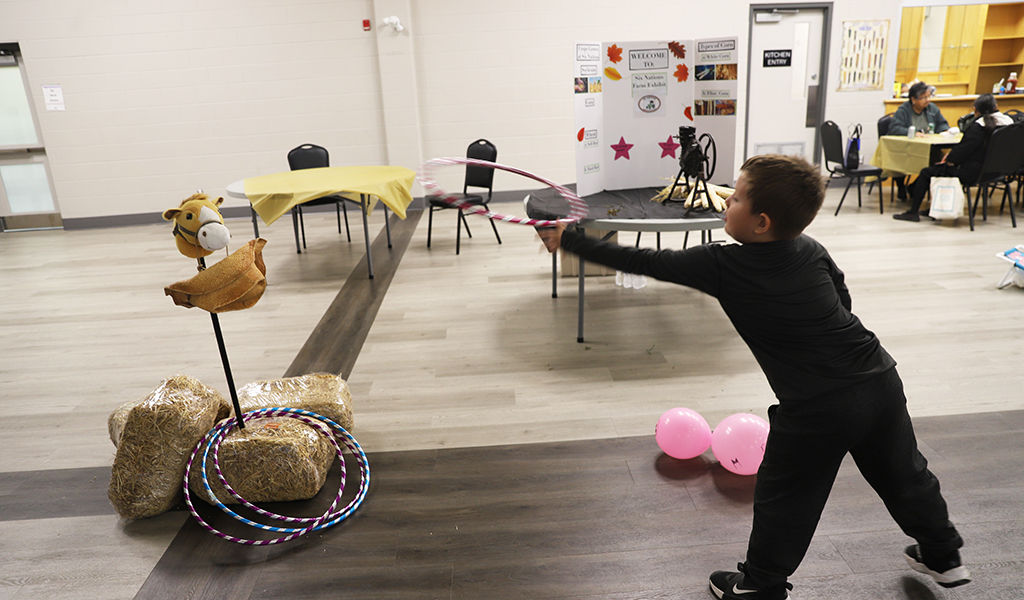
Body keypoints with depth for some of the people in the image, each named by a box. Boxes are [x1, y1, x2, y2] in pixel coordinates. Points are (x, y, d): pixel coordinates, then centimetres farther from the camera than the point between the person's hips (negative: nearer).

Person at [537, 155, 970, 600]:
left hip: (818, 411, -6)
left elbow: (643, 262, -10)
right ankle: (943, 557, 51)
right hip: (881, 382, 7)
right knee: (904, 475, 28)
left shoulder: (721, 267, -16)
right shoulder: (812, 250, 0)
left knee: (782, 500, 14)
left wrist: (568, 240, 0)